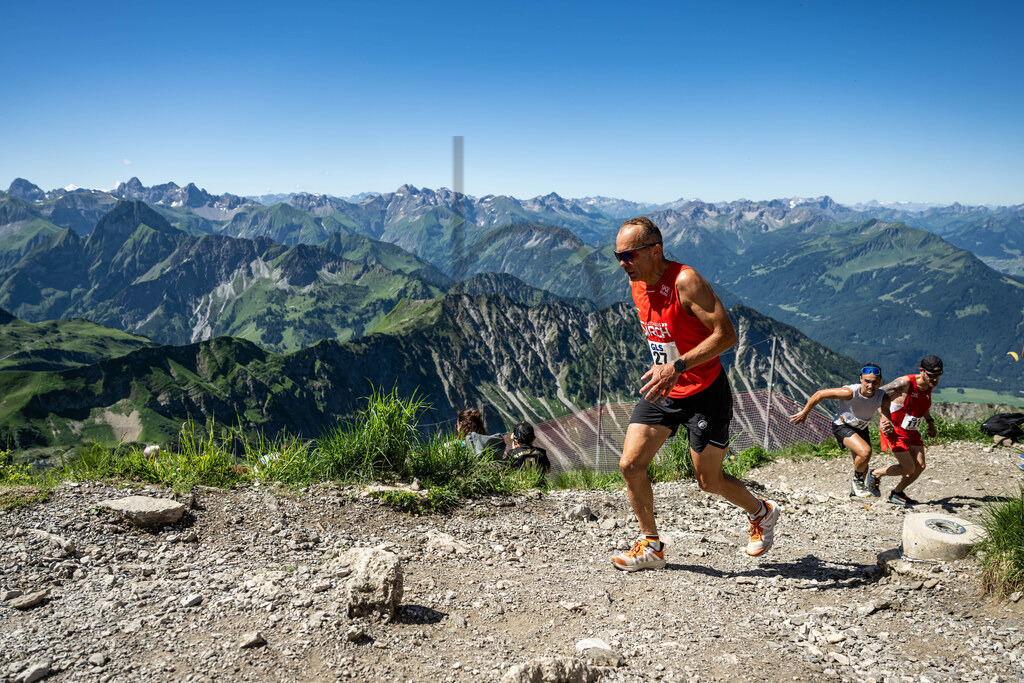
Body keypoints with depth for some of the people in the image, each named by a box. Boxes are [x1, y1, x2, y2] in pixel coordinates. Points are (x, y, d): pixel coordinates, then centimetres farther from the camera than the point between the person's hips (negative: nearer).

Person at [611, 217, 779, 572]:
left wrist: (678, 366, -34)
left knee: (709, 481, 5)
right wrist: (661, 368, 15)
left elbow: (726, 335, -27)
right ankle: (651, 546, 14)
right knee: (630, 464, -3)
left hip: (704, 393, -7)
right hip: (662, 390, 7)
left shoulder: (686, 281, -23)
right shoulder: (638, 284, 1)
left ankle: (762, 513, 36)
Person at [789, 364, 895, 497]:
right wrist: (804, 413, -16)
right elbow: (820, 394, -25)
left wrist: (888, 425, -50)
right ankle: (856, 480, -1)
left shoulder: (883, 398, -23)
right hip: (842, 425, -5)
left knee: (862, 464, 16)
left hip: (861, 428, 6)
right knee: (866, 452, -28)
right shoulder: (850, 392, -34)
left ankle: (855, 489, 43)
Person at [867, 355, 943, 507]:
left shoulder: (932, 385, -4)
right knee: (908, 468, -9)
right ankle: (875, 474, 15)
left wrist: (930, 422, 9)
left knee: (920, 466, 3)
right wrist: (882, 419, -34)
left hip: (912, 432, 7)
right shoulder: (904, 383, -27)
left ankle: (897, 493, 25)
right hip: (895, 431, -7)